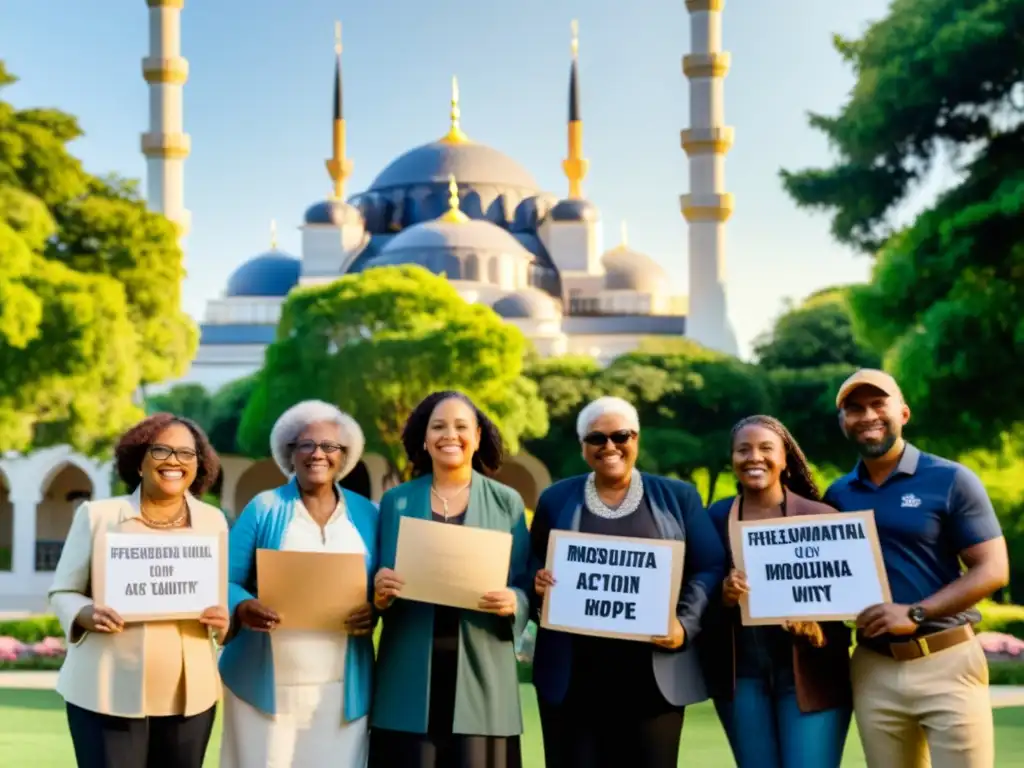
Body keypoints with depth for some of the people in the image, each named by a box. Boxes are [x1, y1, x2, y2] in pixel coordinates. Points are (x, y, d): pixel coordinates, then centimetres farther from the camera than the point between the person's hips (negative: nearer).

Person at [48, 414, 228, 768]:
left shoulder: (213, 521, 8)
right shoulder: (98, 514, 0)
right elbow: (62, 592, 4)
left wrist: (224, 618, -11)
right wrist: (87, 615, -18)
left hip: (189, 694, 3)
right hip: (107, 693, -3)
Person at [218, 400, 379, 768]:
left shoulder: (366, 515, 10)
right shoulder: (263, 509, 3)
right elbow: (224, 581, 0)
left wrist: (376, 609, -11)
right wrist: (242, 608, -21)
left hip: (341, 685, 2)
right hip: (266, 682, -2)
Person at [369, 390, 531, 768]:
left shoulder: (507, 502, 7)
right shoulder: (395, 501, 10)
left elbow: (525, 587, 7)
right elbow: (379, 585, 13)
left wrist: (511, 602, -15)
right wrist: (380, 593, -10)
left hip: (479, 676, -1)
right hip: (410, 678, 1)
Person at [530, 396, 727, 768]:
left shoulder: (678, 497, 9)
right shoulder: (556, 499, 11)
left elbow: (711, 569, 4)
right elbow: (531, 570, 14)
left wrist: (685, 624, -12)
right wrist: (538, 586, -10)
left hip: (654, 675, 0)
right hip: (573, 675, 1)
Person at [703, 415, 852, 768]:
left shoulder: (820, 516, -2)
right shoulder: (715, 518, 4)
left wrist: (816, 622, -19)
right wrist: (723, 596, -17)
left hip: (809, 677, -2)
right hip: (741, 675, 2)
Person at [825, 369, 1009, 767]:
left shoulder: (951, 481, -3)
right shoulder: (837, 495, 10)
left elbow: (993, 570, -7)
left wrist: (915, 613, -17)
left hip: (947, 664, -4)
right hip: (873, 670, 4)